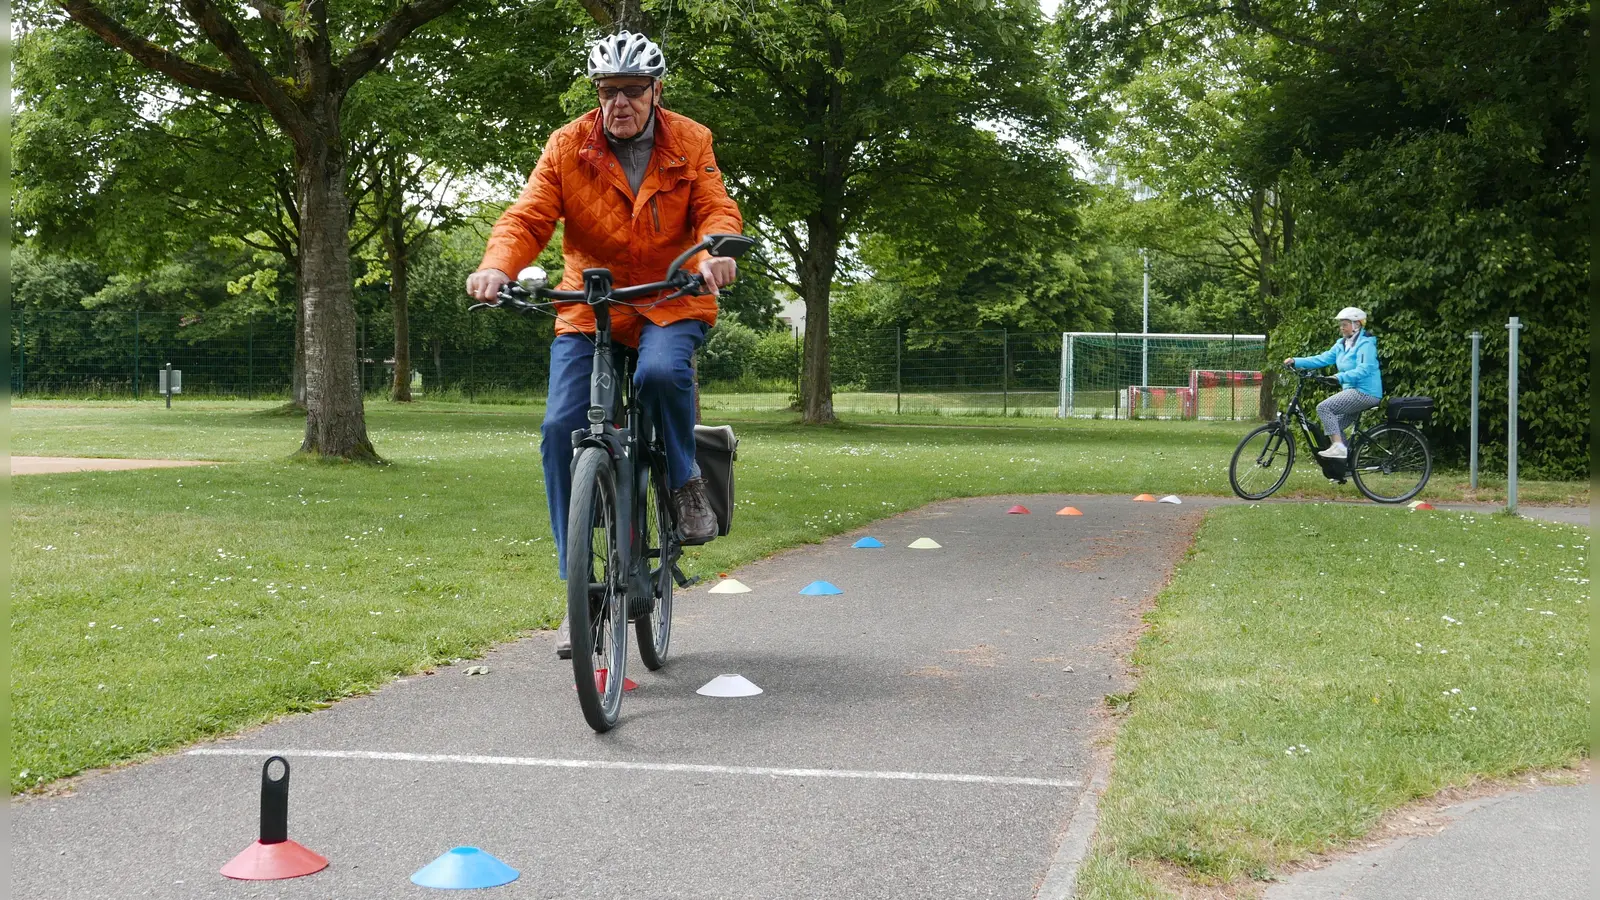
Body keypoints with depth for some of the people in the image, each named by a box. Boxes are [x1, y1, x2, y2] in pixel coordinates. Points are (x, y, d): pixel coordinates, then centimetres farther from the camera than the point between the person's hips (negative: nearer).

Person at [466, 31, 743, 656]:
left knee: (661, 372, -35)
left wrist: (713, 252, -32)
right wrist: (496, 266, -32)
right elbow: (529, 217, -11)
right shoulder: (568, 147, -3)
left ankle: (685, 478, -3)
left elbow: (716, 209, -8)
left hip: (672, 301, -1)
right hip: (588, 305, 1)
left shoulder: (690, 143, 0)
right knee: (560, 429, -14)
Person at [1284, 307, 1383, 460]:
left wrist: (1340, 377, -36)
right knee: (1335, 425, 13)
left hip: (1365, 392, -10)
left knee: (1324, 407, -19)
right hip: (1354, 390, 10)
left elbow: (1364, 369, -25)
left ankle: (1338, 446, -22)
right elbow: (1323, 359, 9)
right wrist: (1296, 361, -1)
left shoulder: (1365, 344, -12)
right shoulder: (1342, 344, 15)